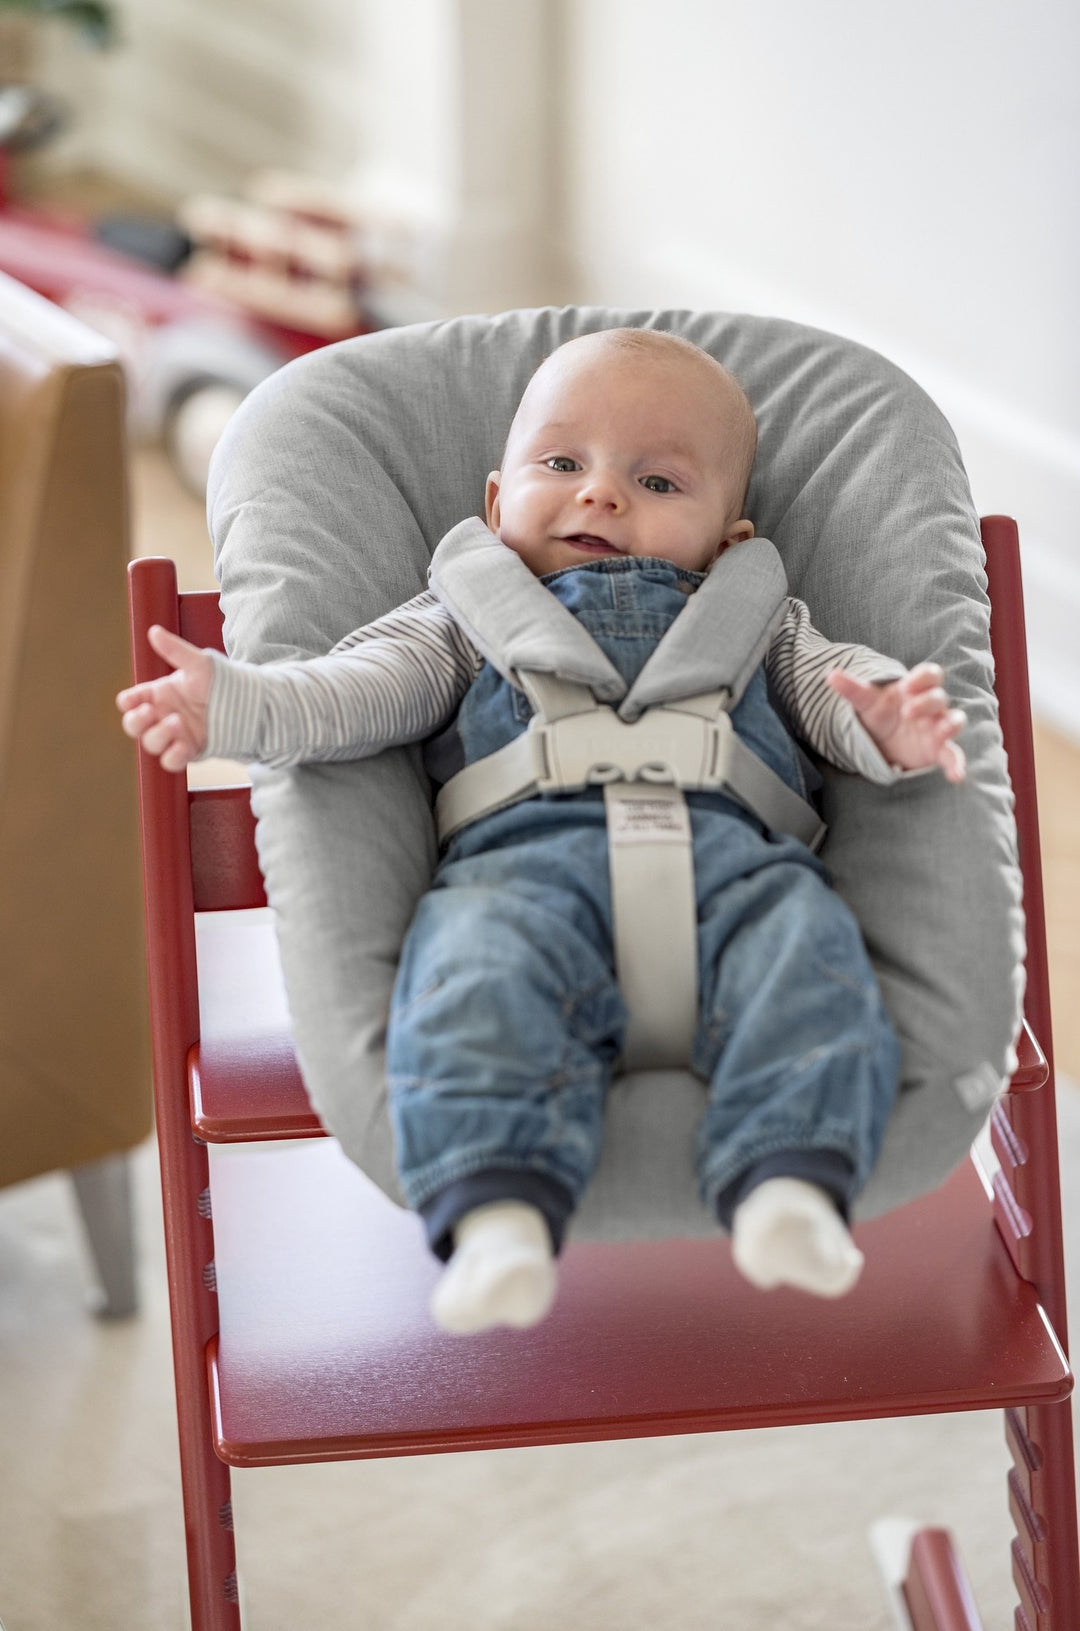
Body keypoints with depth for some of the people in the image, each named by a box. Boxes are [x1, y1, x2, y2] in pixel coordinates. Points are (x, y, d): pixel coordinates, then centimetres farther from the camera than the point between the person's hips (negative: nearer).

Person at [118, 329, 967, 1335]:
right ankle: (499, 1210, -51)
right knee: (484, 963, -36)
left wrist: (893, 720, -3)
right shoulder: (465, 619, 33)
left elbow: (835, 686, 23)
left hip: (727, 847, 1)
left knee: (800, 945, -33)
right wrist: (234, 703, -1)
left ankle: (792, 1180, -49)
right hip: (528, 852, -1)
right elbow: (360, 690, 19)